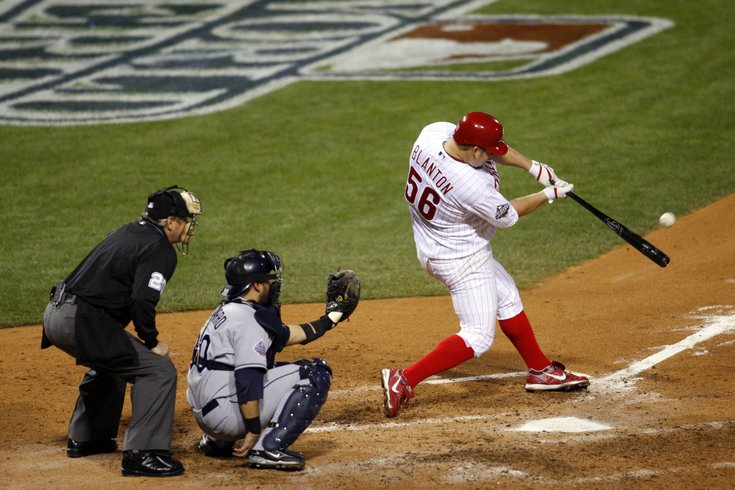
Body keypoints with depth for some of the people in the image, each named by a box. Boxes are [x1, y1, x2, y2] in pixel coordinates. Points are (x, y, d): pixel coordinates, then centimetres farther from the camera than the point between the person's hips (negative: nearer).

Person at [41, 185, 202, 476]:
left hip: (55, 313, 10)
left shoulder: (129, 233, 21)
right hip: (82, 322, -10)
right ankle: (142, 454, -11)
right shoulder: (161, 250, -7)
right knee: (159, 369, -8)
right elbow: (142, 301, -20)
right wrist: (152, 342, -5)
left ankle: (84, 439, 43)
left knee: (109, 363, 35)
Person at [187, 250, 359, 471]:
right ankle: (268, 449, -15)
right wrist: (253, 431, -25)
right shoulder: (249, 319, -15)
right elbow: (247, 378, -25)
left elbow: (286, 335, 26)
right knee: (317, 373, -6)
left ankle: (219, 442, 23)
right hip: (227, 414, -10)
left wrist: (330, 319, 31)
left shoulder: (230, 310, 17)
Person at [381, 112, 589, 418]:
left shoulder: (434, 132, -16)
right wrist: (549, 195, -1)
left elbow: (489, 146, 2)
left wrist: (533, 166, -3)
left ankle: (541, 371, 37)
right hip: (461, 260, -10)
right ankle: (403, 380, -10)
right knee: (478, 338, -4)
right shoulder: (472, 184, -35)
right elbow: (507, 216, -14)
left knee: (507, 298, 24)